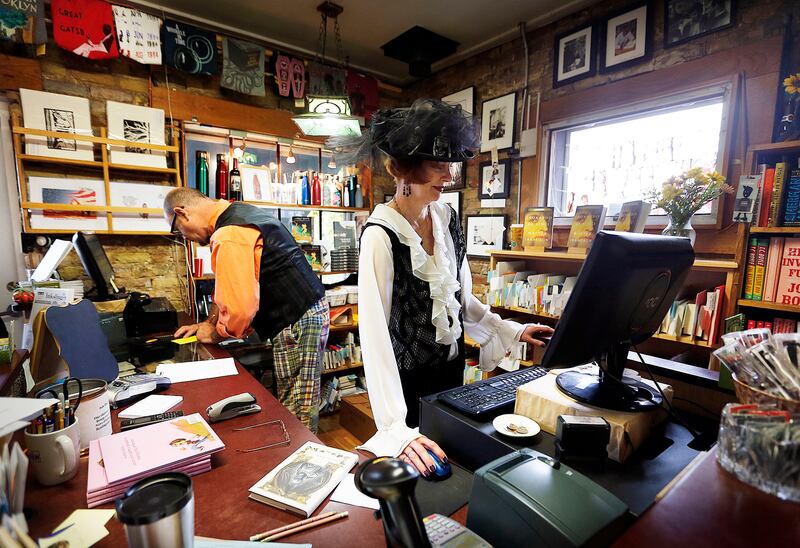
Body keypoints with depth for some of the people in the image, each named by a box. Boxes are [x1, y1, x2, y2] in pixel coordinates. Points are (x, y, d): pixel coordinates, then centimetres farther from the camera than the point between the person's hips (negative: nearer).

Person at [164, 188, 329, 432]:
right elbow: (232, 286, 24)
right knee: (296, 409, 18)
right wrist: (209, 322, 23)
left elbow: (241, 306, -21)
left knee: (296, 416, 2)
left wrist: (215, 335, 0)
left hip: (298, 321, -11)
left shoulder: (228, 237, -19)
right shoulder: (239, 212, 15)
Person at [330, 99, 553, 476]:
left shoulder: (446, 218, -3)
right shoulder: (381, 235, -24)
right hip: (409, 376, -6)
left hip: (452, 364, 6)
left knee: (450, 459, 27)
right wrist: (397, 430, -36)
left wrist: (512, 332, 5)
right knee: (414, 473, 18)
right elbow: (374, 334, -31)